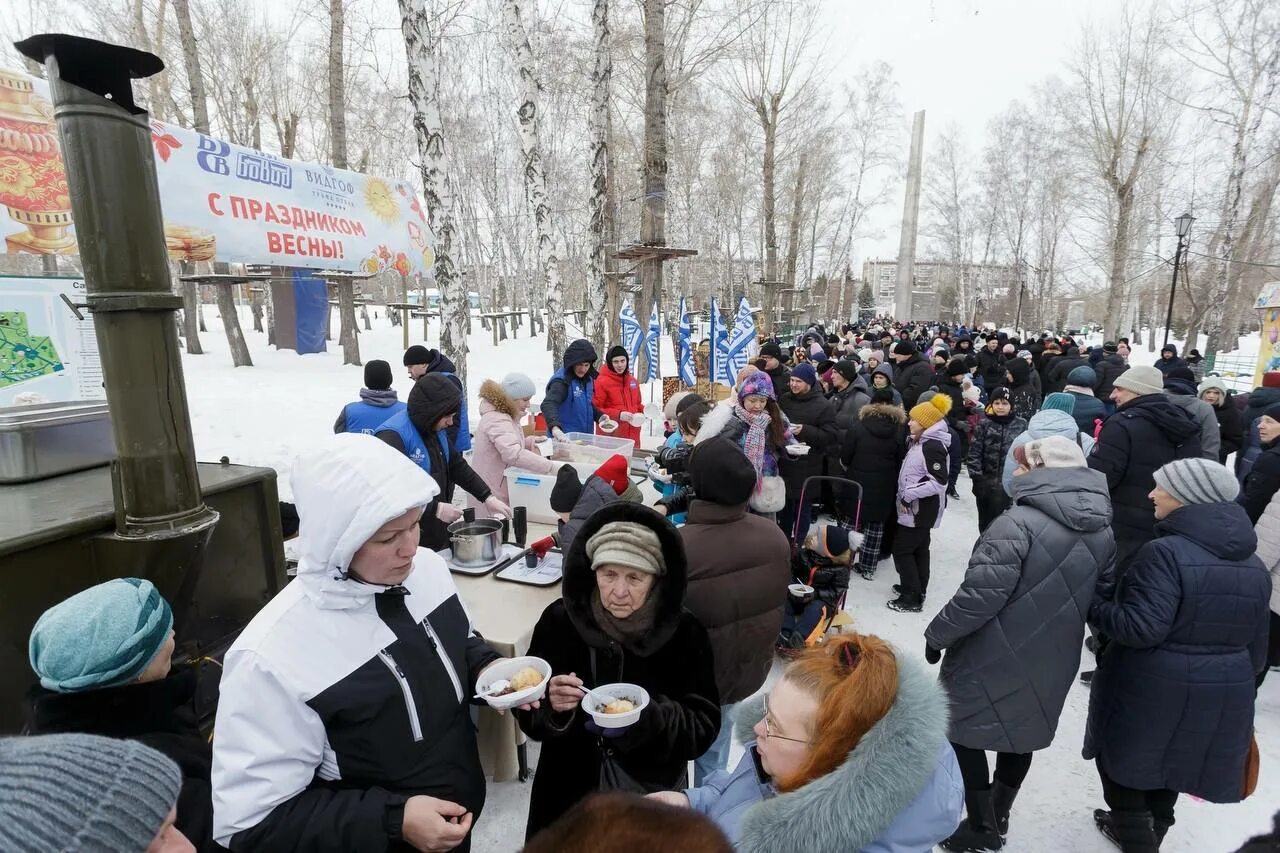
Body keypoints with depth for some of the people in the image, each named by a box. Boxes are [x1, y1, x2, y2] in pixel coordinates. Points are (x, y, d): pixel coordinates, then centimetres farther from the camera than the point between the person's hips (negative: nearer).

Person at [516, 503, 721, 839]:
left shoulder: (684, 633, -17)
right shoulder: (560, 619, -15)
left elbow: (703, 726, -13)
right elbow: (527, 712, -7)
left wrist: (648, 718, -30)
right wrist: (550, 703, -28)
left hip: (651, 792, 0)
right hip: (567, 790, 1)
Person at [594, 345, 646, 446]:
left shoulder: (632, 380, 13)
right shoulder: (601, 381, -6)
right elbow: (596, 409, -9)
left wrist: (641, 413, 2)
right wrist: (618, 414, -19)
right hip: (611, 435, -5)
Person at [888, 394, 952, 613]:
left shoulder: (932, 447, -21)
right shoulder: (919, 442, 9)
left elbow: (938, 483, -26)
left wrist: (908, 495, -23)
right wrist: (907, 495, 12)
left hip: (920, 509, -10)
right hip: (919, 508, 10)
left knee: (902, 549, -4)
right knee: (919, 549, 18)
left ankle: (912, 598, 3)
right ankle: (918, 589, 30)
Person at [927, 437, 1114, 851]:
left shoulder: (1019, 522, -25)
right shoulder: (1104, 531, 2)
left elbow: (980, 594, -26)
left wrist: (938, 634, -13)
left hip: (996, 654, -8)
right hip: (1052, 659, 8)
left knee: (963, 729, 11)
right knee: (1022, 730, 24)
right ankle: (998, 817, 42)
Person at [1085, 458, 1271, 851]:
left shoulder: (1166, 552, -23)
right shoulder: (1254, 565, 2)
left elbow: (1141, 628, -28)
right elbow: (1256, 643, 9)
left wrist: (1094, 604, -13)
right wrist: (1241, 686, 22)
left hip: (1148, 690, -7)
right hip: (1223, 694, 8)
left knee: (1123, 761, 14)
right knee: (1167, 762, 27)